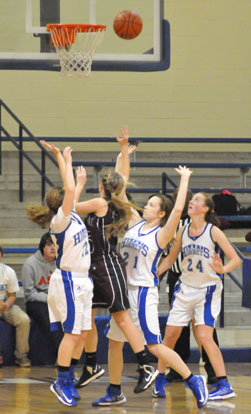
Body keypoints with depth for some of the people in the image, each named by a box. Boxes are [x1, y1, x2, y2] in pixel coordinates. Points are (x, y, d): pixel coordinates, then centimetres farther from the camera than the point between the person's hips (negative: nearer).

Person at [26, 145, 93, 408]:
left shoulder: (72, 216, 7)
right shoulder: (60, 221, -15)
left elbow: (69, 188, 15)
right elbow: (70, 190, -24)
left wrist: (60, 157, 16)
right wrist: (65, 159, -18)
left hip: (81, 281, 9)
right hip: (68, 281, -9)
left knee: (82, 333, 8)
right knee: (72, 333, -8)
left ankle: (68, 380, 16)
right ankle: (61, 383, -1)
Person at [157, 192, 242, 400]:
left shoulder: (213, 231, -10)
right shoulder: (183, 231, 3)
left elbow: (236, 259, -12)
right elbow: (170, 259, 17)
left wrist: (223, 269, -31)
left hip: (208, 290, -5)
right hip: (185, 288, 5)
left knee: (204, 336, -18)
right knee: (170, 335, 4)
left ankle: (224, 385, -15)